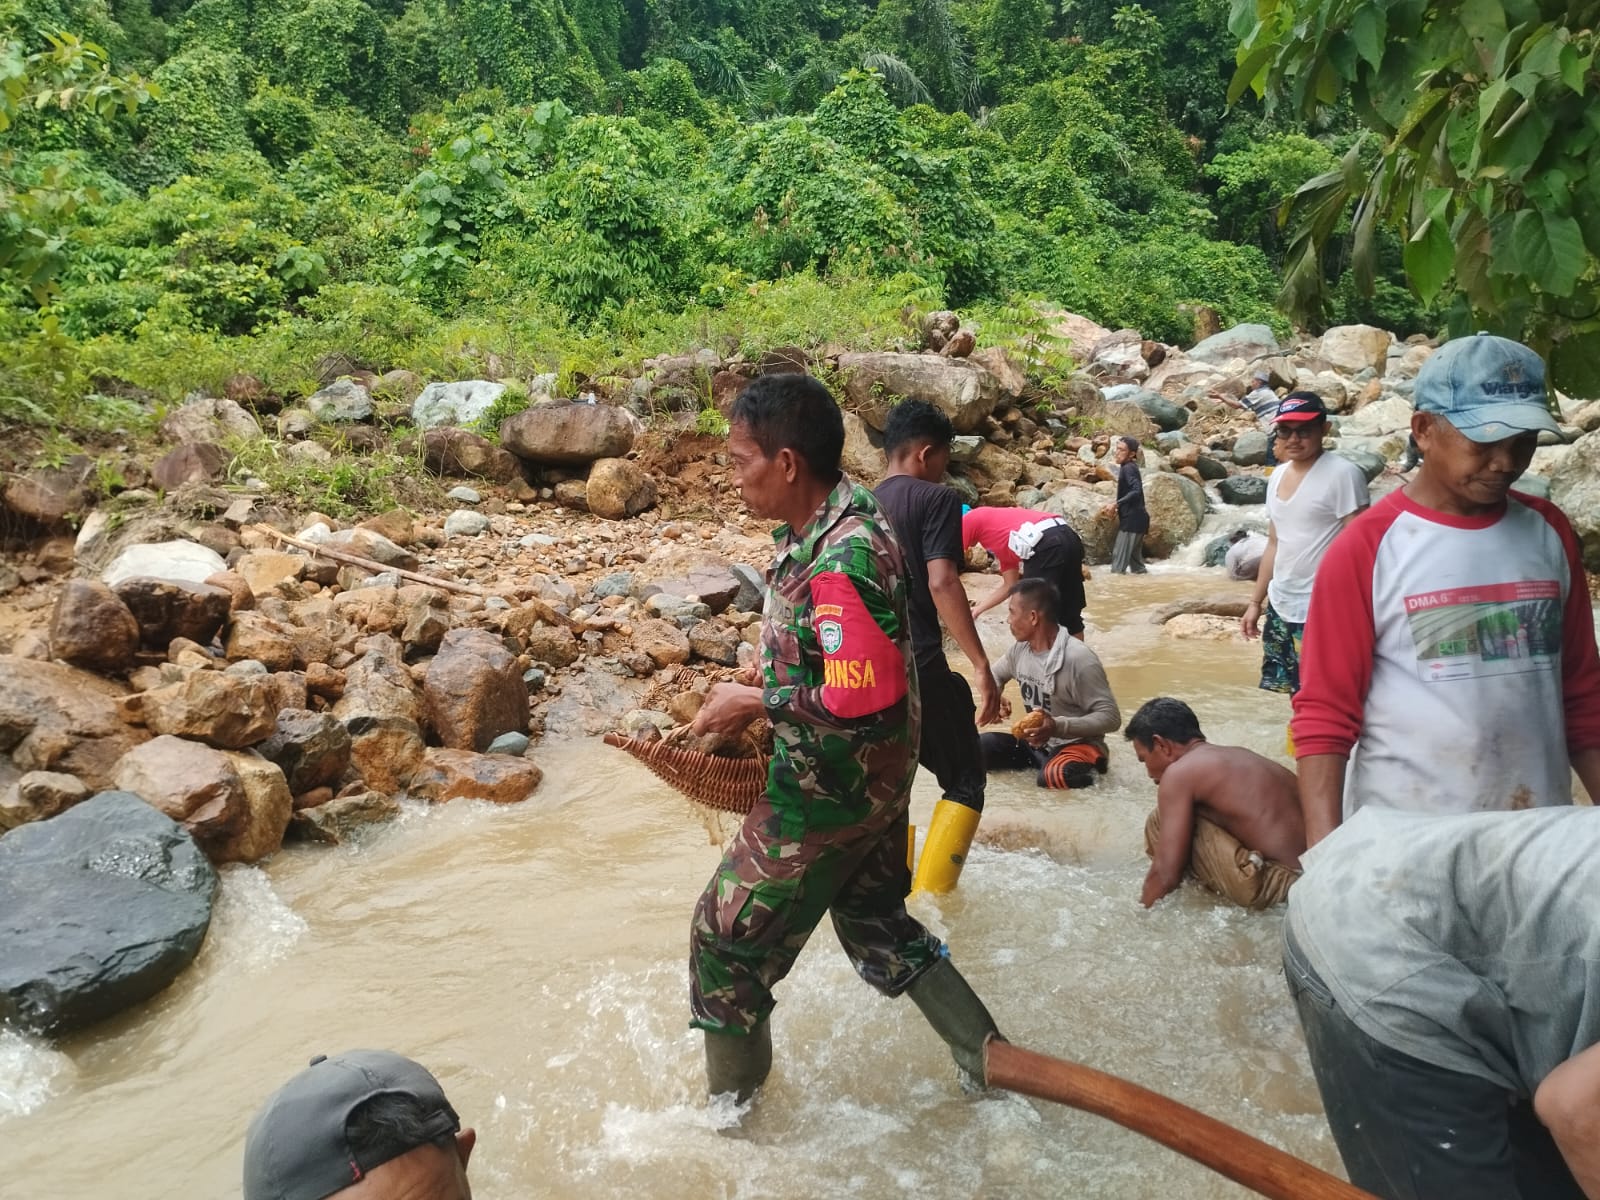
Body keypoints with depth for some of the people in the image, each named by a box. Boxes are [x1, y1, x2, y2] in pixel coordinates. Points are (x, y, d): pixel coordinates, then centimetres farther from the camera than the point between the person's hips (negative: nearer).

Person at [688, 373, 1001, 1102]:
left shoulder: (840, 562, -30)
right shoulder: (835, 518, 0)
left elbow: (864, 707, -31)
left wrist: (757, 702, -19)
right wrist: (759, 695, 3)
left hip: (828, 794, -10)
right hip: (874, 785, 10)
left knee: (727, 941, 9)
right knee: (878, 926, 26)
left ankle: (731, 1111, 28)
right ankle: (991, 1062, 36)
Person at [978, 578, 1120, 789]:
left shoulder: (1079, 659, -24)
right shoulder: (1020, 649, -1)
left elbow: (1111, 717, -23)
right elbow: (995, 675, 21)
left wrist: (1058, 727, -35)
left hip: (1076, 746, -6)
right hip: (1035, 744, 6)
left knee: (1052, 778, -37)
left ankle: (1085, 770, -7)